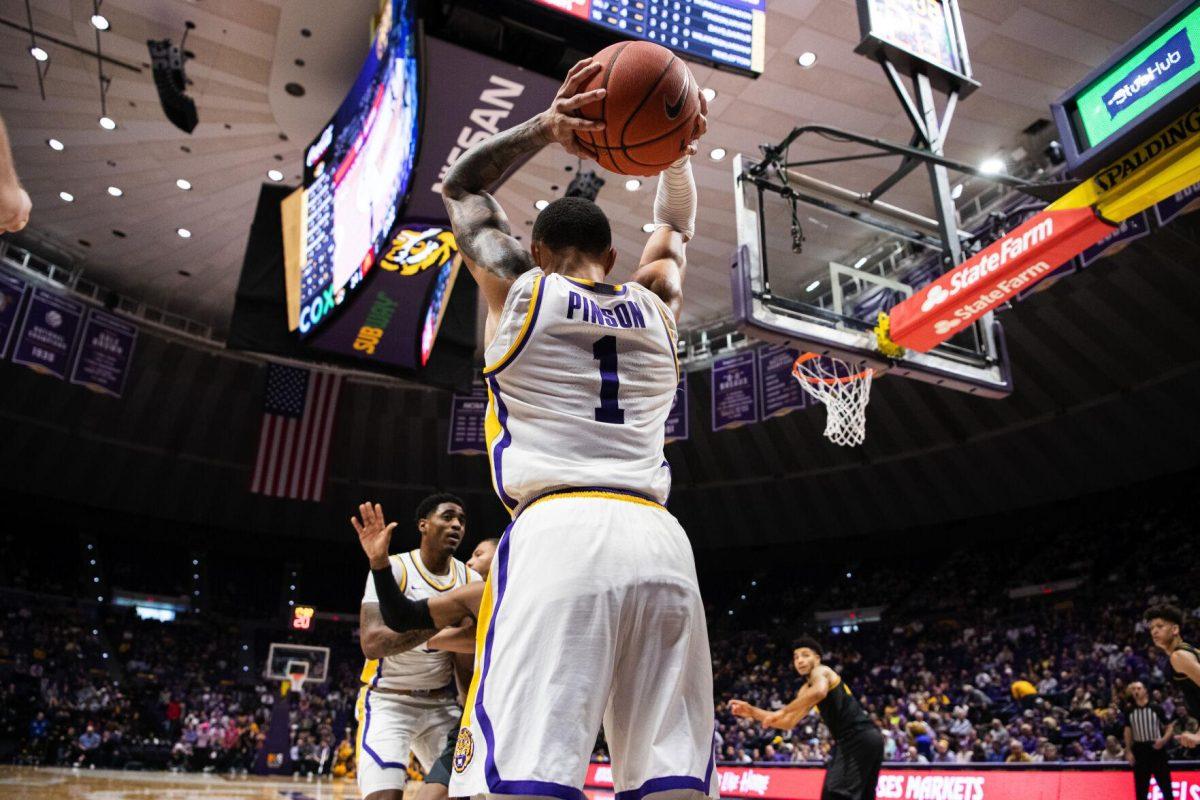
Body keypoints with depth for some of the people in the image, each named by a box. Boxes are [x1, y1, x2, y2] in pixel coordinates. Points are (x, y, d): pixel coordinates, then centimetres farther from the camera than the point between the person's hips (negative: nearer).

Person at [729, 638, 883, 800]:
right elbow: (788, 723, 22)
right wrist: (752, 711, 11)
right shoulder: (806, 689, 23)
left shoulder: (820, 671, -5)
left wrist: (781, 712, -25)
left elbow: (819, 692, -31)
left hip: (858, 738, -10)